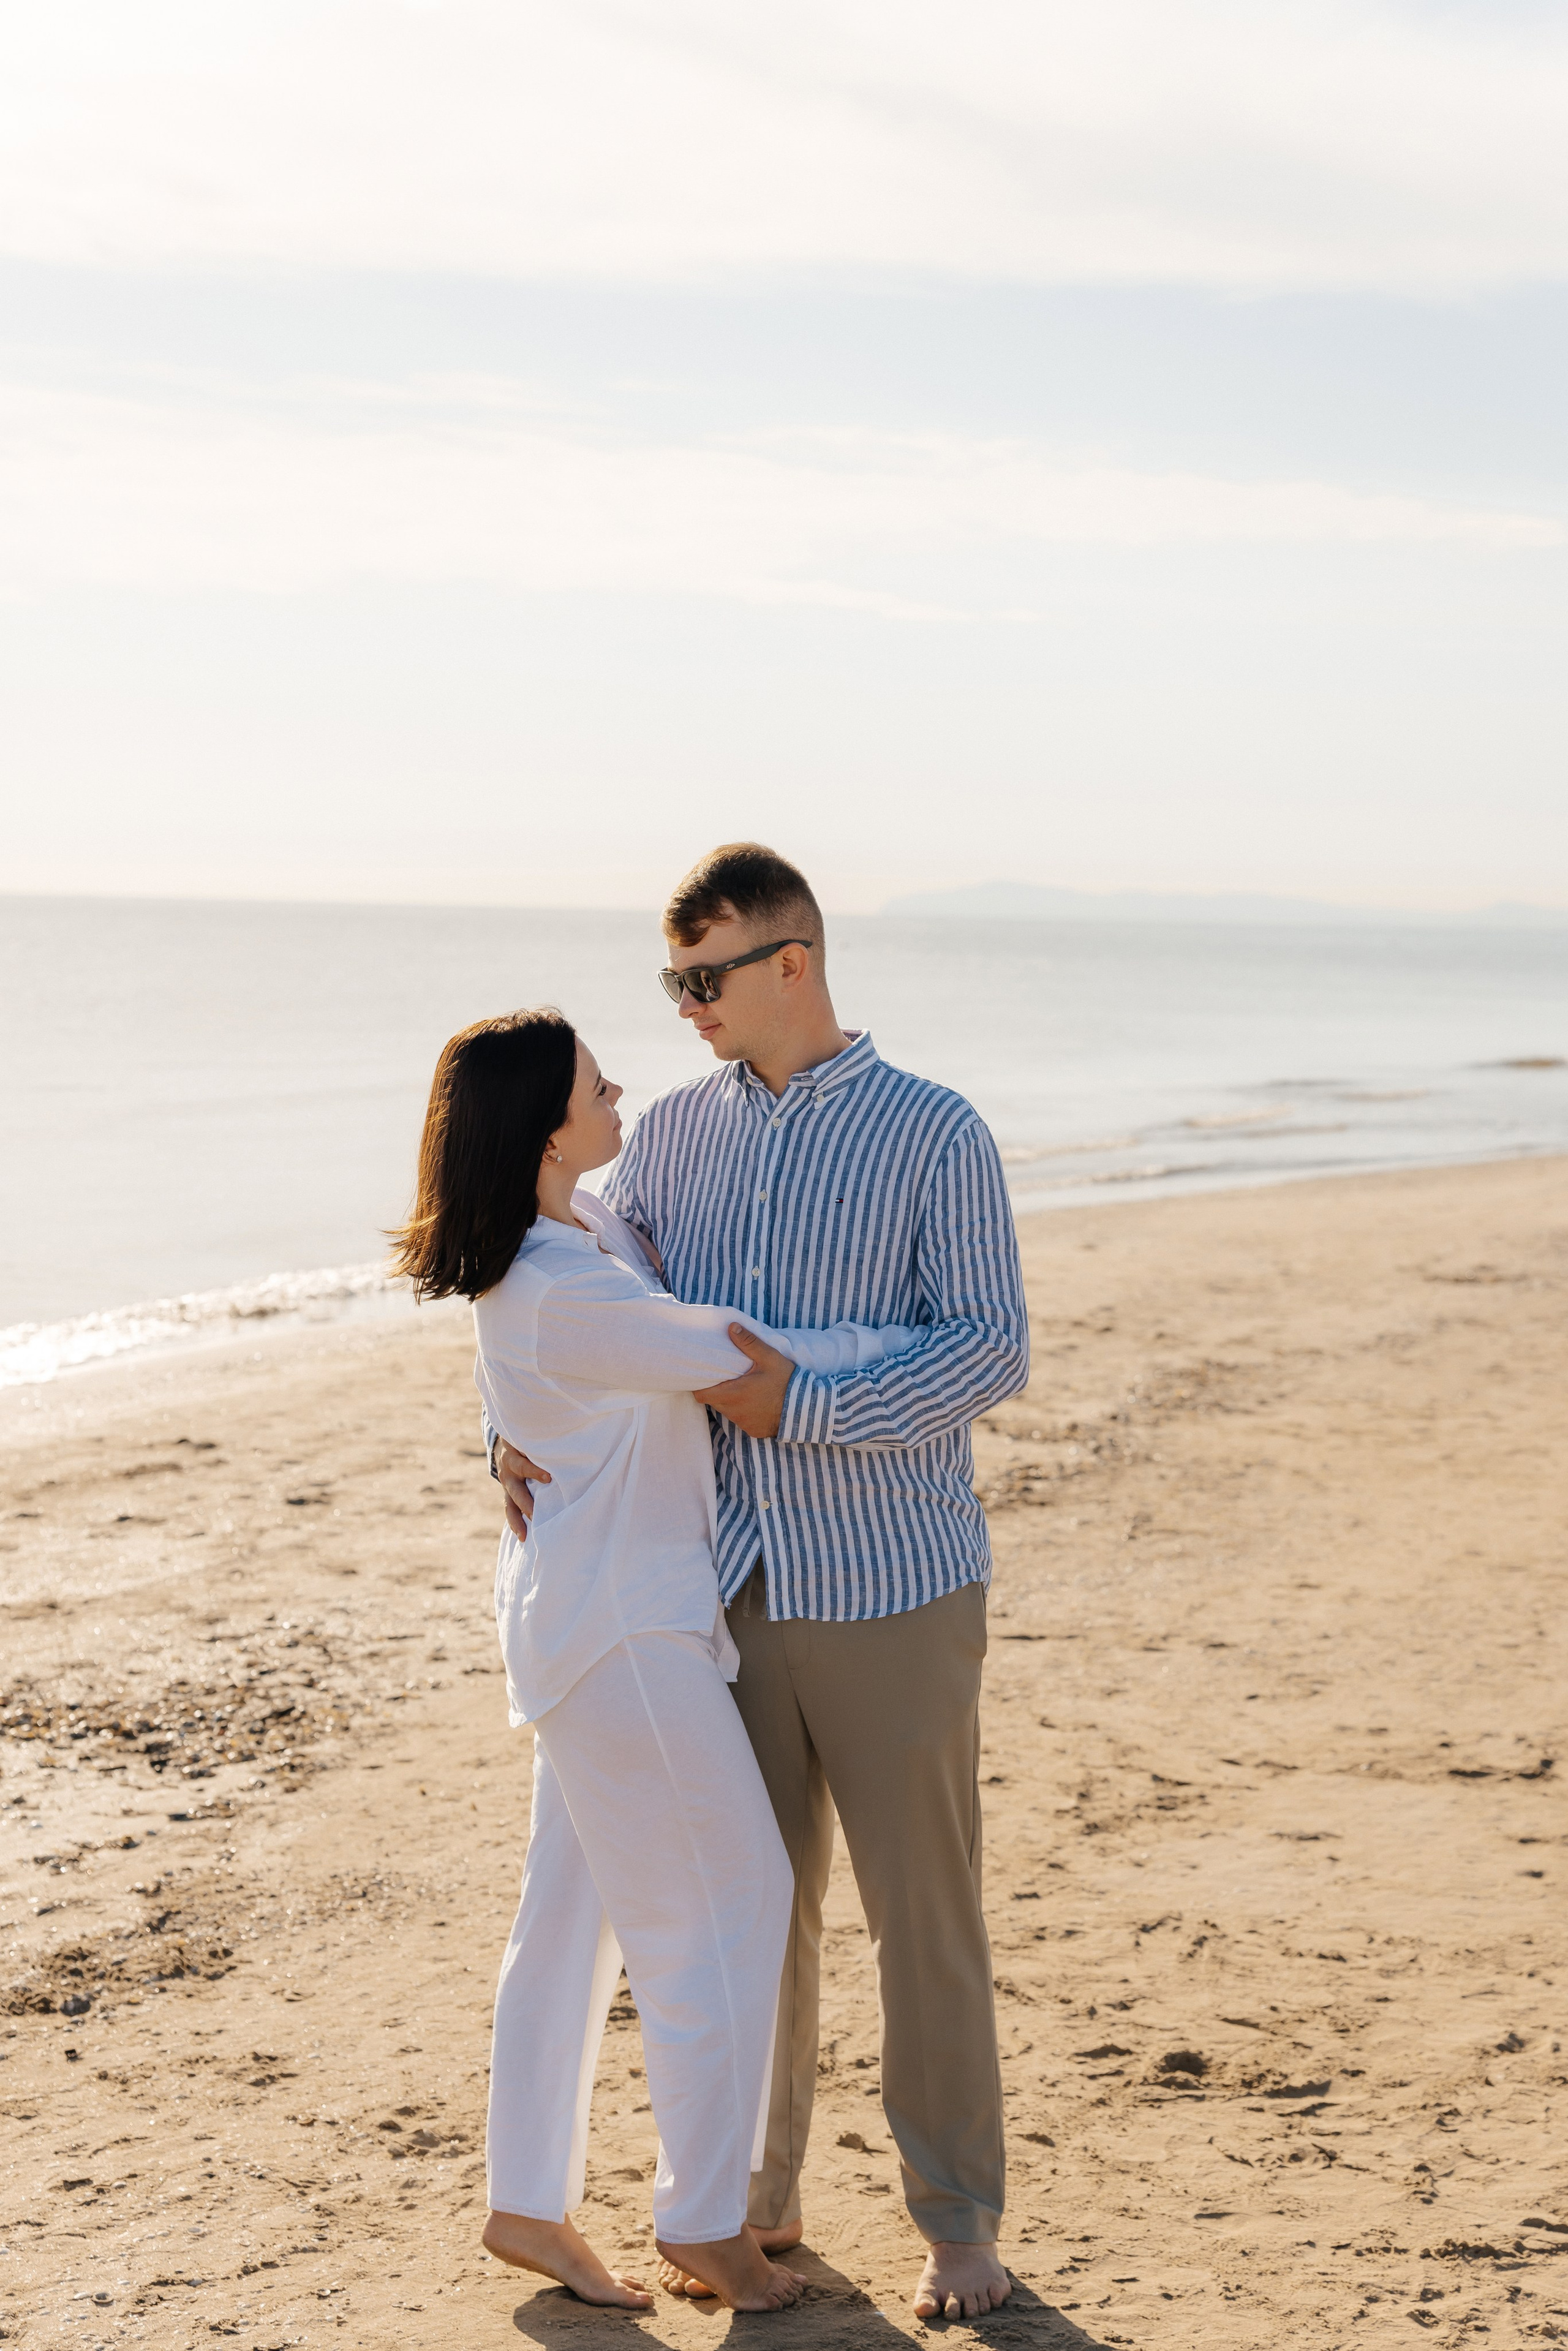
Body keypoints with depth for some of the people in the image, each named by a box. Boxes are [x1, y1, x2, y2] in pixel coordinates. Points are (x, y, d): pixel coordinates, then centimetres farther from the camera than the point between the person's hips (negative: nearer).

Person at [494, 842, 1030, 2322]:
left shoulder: (936, 1136, -7)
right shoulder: (676, 1131, 6)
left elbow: (991, 1355, -14)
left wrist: (794, 1406, -20)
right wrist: (520, 1432, -4)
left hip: (893, 1596, -4)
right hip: (731, 1591, 4)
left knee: (924, 1917, 5)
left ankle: (958, 2228, 19)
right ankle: (757, 2198, 27)